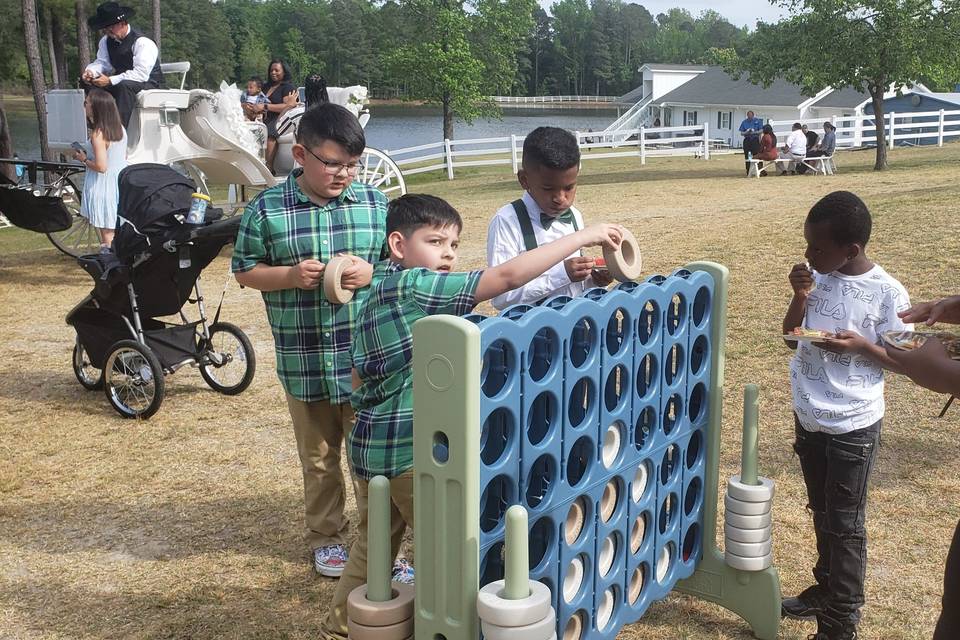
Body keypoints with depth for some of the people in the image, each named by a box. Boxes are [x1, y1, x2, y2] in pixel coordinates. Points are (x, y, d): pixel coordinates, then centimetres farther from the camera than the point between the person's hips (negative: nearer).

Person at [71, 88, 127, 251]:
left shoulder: (98, 134, -20)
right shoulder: (120, 128, 3)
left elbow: (101, 167, -24)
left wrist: (83, 159, -6)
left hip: (104, 185, -8)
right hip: (121, 181, 8)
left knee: (106, 232, -1)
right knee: (119, 230, 14)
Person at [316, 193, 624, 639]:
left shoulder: (378, 293, 11)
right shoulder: (416, 285, -17)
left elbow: (359, 377, 17)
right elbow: (507, 277, -24)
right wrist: (581, 236, -20)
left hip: (371, 444, 10)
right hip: (413, 450, -10)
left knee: (373, 544, 24)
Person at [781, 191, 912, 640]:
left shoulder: (887, 293, -17)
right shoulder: (818, 277, -2)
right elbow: (790, 332, 7)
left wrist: (862, 346, -26)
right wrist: (801, 297, -11)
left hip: (851, 425, -6)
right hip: (808, 416, 6)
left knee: (845, 524, 5)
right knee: (821, 514, 21)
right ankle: (825, 589, 40)